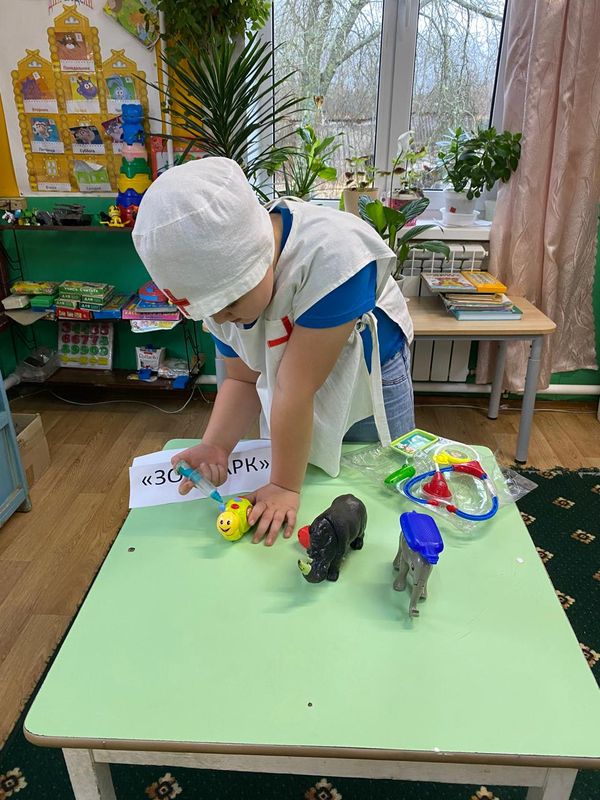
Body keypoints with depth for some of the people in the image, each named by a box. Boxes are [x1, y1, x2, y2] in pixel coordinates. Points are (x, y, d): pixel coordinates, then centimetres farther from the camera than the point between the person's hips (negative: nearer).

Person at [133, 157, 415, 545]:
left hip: (368, 378, -4)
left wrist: (286, 486, -26)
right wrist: (216, 446, -26)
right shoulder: (220, 281, -18)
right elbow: (243, 380, -9)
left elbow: (296, 392, -36)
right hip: (293, 386, 4)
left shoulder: (329, 256, -40)